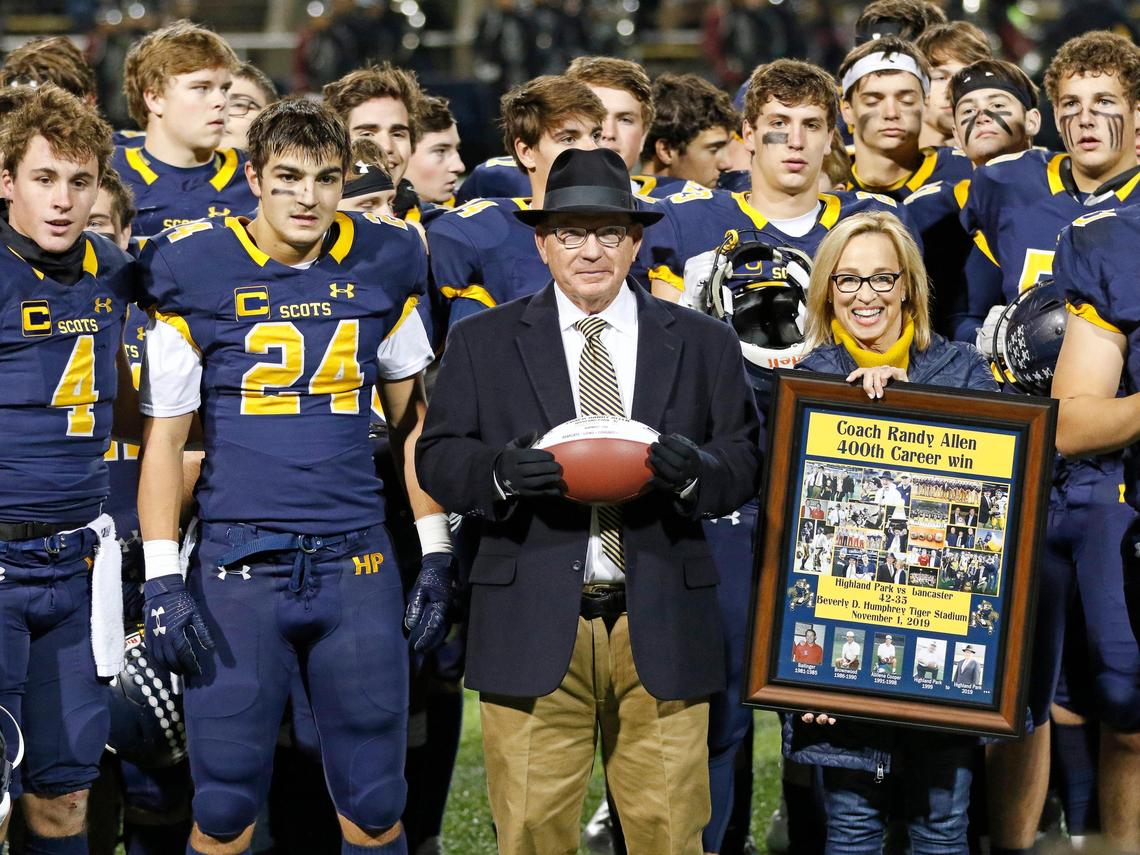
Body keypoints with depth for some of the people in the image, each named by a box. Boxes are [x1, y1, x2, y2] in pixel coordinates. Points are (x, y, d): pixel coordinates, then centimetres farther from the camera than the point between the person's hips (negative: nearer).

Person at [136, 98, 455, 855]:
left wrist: (437, 552, 11)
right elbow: (164, 435, 1)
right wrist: (162, 579, -6)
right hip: (238, 565, -2)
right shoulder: (197, 273, -3)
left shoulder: (384, 266, 5)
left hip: (357, 565, 2)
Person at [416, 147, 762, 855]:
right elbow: (438, 461, 5)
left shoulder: (705, 345, 11)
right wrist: (500, 472, -17)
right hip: (533, 630, 0)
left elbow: (746, 461, 7)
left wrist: (694, 470, -16)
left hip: (663, 629, 1)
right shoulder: (483, 343, 9)